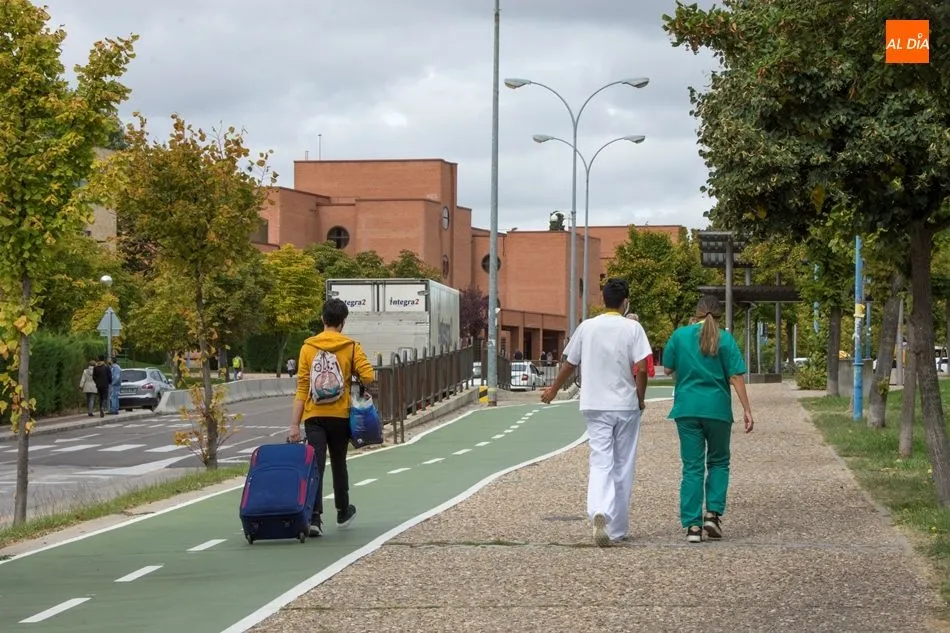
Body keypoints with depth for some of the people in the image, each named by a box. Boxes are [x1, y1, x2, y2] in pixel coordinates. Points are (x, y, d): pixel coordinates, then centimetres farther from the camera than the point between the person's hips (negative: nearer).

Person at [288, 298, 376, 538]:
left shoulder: (308, 347, -1)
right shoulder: (351, 347, -3)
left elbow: (302, 388, -3)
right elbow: (369, 377, -13)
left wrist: (295, 424, -3)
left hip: (314, 417, 0)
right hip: (340, 416, 0)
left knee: (315, 465, -5)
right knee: (339, 464, 17)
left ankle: (314, 517, -20)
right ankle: (343, 512, 33)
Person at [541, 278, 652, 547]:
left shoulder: (587, 327, 2)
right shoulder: (632, 328, -5)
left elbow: (569, 364, 10)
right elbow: (641, 367, -13)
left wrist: (553, 390, 26)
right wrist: (641, 398, 3)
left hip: (595, 406, 1)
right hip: (626, 405, -1)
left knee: (600, 462, -1)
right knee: (623, 467, 9)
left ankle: (599, 512, -27)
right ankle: (617, 529, 15)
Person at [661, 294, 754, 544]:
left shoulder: (680, 335, 1)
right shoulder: (724, 339, -4)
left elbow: (667, 368, 10)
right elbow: (736, 376, -7)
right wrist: (746, 410, -5)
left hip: (687, 409, 1)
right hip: (717, 409, -1)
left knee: (692, 467, 4)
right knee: (718, 462, 16)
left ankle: (693, 525, -1)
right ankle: (713, 513, 2)